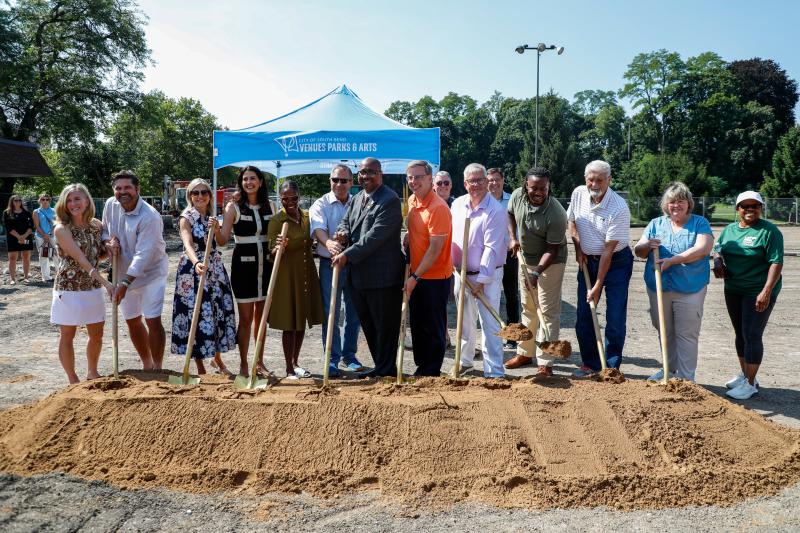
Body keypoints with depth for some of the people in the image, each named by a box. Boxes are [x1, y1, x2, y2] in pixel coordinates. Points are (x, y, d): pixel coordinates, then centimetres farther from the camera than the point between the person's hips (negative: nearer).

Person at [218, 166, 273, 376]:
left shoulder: (268, 206, 7)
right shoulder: (234, 207, -3)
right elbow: (222, 240, -7)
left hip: (265, 265, 4)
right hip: (243, 266, -4)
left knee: (261, 316, 12)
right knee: (245, 318, 0)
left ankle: (260, 362, 24)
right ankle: (243, 364, 12)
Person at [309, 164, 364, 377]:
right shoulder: (321, 204, -1)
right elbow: (318, 228, -19)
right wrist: (328, 242, -40)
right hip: (330, 264, -3)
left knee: (354, 313, 11)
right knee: (330, 314, -1)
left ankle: (349, 354, 26)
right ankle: (332, 359, 7)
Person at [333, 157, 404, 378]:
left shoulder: (390, 200, -13)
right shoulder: (357, 198, 15)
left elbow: (375, 236, -21)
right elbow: (345, 221, 18)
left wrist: (348, 254, -21)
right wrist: (343, 233, -7)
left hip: (383, 276, -9)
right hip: (359, 275, 9)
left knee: (384, 325, 3)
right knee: (368, 325, 17)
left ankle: (386, 370, 15)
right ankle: (381, 366, 30)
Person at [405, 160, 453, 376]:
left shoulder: (438, 208, -20)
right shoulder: (412, 201, 6)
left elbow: (435, 249, -22)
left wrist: (415, 277, -20)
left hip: (435, 277, -8)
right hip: (416, 274, 8)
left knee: (433, 327, 3)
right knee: (417, 324, 16)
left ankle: (432, 372, 17)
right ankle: (421, 366, 30)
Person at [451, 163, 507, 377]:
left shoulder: (496, 211, -15)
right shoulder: (457, 204, 4)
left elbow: (491, 248, -19)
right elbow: (449, 234, 15)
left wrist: (482, 280, -21)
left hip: (487, 275, -6)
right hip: (461, 273, 6)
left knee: (489, 324, -8)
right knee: (464, 321, 19)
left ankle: (494, 372, -3)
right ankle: (465, 360, 36)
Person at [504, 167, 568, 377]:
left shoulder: (556, 214, -29)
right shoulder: (517, 195, -11)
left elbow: (551, 250, -23)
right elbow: (510, 214, 11)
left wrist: (537, 272, -31)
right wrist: (512, 238, -2)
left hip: (550, 263, -6)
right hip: (525, 259, 7)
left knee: (548, 311, -4)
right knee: (528, 307, 17)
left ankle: (545, 363, 2)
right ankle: (525, 353, 30)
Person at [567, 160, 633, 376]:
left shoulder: (619, 208, -23)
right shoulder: (578, 194, -6)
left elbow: (608, 250, -22)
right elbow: (571, 221, 14)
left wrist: (598, 286, -21)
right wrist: (578, 248, 1)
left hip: (616, 262, -5)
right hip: (588, 260, 5)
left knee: (615, 318, -4)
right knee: (583, 316, 5)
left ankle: (612, 367, 9)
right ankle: (590, 364, 19)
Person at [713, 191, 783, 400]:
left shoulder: (769, 231, -11)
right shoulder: (729, 229, 9)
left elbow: (776, 263, -16)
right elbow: (718, 250, 22)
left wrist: (766, 292, -24)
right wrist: (718, 261, -2)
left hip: (758, 292, -6)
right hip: (733, 290, 7)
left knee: (752, 336, -5)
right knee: (740, 334, 15)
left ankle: (750, 383, 5)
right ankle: (744, 374, 29)